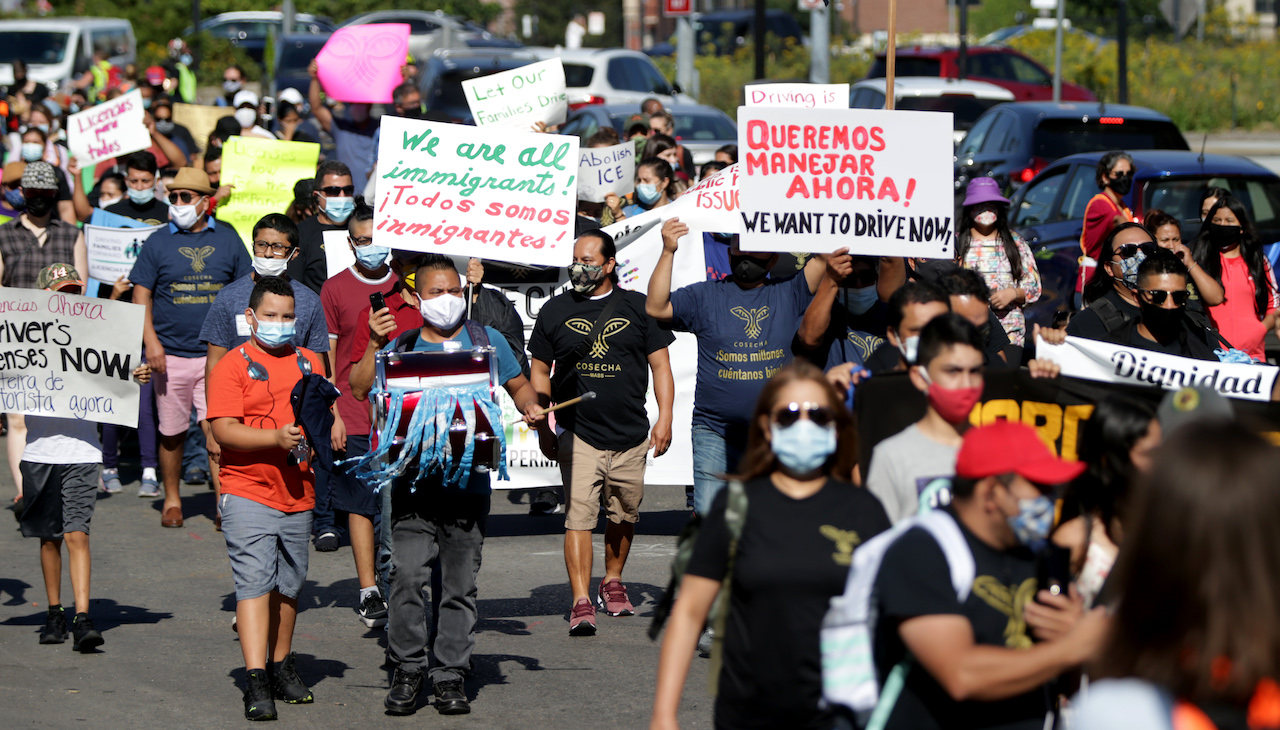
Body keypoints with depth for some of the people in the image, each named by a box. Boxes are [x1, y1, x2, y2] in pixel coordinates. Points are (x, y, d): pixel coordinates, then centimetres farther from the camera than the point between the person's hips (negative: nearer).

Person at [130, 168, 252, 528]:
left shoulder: (227, 239, 6)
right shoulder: (159, 242, 4)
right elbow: (141, 295, 3)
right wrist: (151, 342, -8)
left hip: (217, 353, -1)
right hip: (171, 354, 1)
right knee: (171, 432, 7)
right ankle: (172, 500, 21)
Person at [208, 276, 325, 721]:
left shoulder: (308, 363, 14)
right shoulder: (233, 366, -3)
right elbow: (224, 430, -12)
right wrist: (276, 438, -23)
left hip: (297, 494, 5)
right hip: (248, 493, -5)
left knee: (289, 584, 13)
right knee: (255, 582, -12)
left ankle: (282, 666, 28)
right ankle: (256, 682, -17)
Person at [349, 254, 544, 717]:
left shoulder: (486, 341, 12)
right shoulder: (401, 346, 9)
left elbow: (518, 386, 21)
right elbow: (361, 390, -2)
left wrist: (531, 408, 1)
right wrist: (375, 345, -13)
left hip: (468, 483, 1)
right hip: (413, 481, -1)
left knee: (458, 585, 4)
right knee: (407, 575, -12)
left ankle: (450, 675, 12)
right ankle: (407, 671, -1)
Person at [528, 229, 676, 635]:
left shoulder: (636, 307, 6)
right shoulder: (556, 310, 7)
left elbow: (660, 365, 8)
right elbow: (540, 371, 12)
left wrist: (664, 419, -1)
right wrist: (542, 426, 5)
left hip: (631, 434, 1)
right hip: (577, 433, -1)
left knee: (624, 516, 11)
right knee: (579, 514, -13)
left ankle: (613, 583, 33)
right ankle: (581, 602, -17)